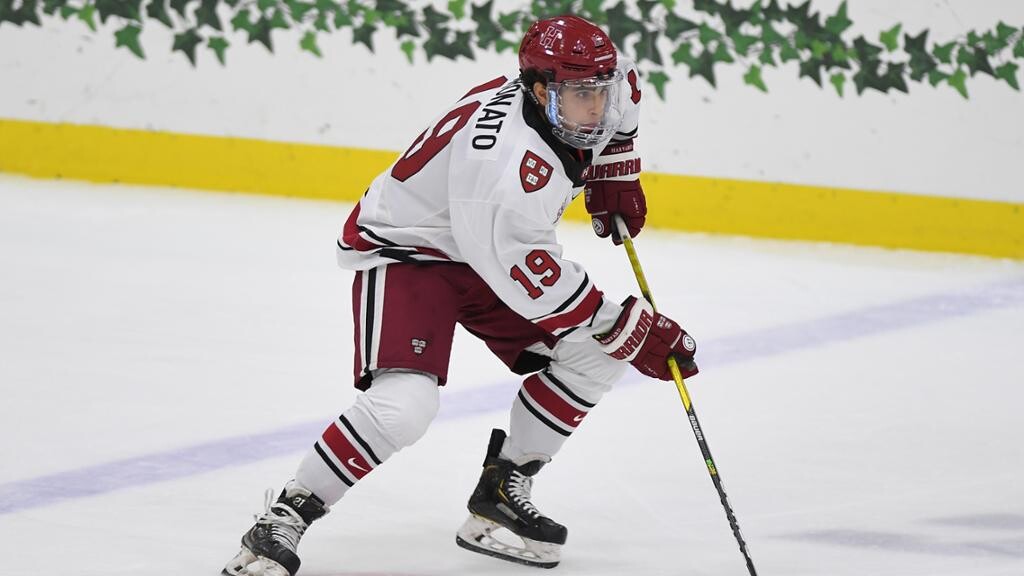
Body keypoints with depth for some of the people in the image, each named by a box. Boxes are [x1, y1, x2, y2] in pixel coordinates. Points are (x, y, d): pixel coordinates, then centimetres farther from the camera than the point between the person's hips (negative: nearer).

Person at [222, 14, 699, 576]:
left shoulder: (569, 91, -11)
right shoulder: (511, 159, -37)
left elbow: (619, 86, 16)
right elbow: (532, 278, -33)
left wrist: (614, 168, 9)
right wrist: (631, 328, -26)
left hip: (492, 251, 9)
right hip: (405, 252, -9)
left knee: (589, 352, -1)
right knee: (403, 402, -29)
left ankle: (501, 492, 10)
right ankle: (283, 519, -16)